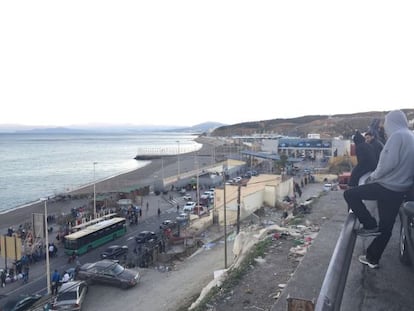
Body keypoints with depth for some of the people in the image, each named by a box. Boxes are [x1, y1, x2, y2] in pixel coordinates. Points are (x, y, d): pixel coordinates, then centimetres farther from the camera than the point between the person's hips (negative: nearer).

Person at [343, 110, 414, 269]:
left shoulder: (397, 136, -12)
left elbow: (389, 162, -23)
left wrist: (373, 176, -8)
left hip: (386, 186, -9)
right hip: (400, 190, 9)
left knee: (349, 194, 0)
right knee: (386, 227, 12)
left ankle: (370, 225, 1)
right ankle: (373, 258, 23)